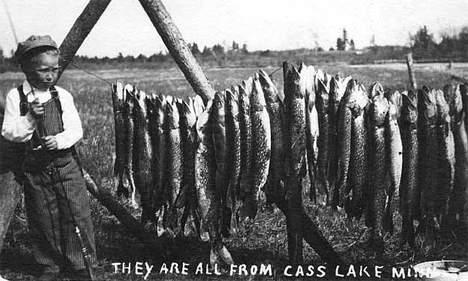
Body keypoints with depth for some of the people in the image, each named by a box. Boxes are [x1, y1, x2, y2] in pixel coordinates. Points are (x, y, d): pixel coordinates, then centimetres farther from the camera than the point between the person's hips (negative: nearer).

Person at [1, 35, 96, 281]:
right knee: (43, 221, 8)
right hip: (35, 169, 0)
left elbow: (75, 129, -3)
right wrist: (30, 117, -21)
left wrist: (59, 140, -22)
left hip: (66, 165, 0)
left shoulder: (62, 96, 0)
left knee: (77, 214, 0)